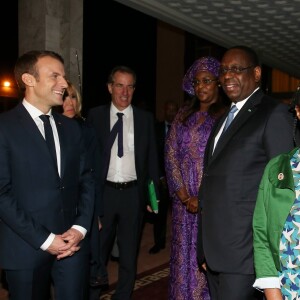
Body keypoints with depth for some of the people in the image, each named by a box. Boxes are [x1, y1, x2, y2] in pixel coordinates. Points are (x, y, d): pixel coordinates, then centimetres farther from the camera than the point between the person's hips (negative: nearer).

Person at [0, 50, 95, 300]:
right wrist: (44, 239, -14)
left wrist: (80, 228, -4)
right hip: (27, 248, -4)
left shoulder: (71, 128, 11)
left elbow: (86, 180, 10)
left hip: (73, 242, 4)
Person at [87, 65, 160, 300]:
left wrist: (154, 195, 1)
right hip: (103, 192, -1)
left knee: (129, 255, 13)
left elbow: (152, 158, 5)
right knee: (97, 253, 10)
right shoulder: (95, 115, 1)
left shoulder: (146, 118, 4)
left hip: (133, 193, 1)